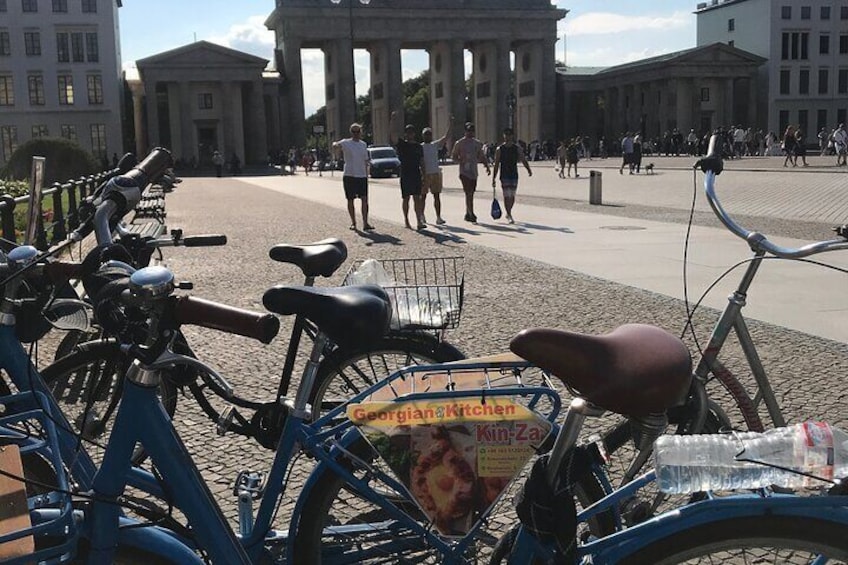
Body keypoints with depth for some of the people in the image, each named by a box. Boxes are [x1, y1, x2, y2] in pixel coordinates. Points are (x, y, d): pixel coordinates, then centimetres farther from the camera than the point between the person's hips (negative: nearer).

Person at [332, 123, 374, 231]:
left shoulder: (363, 144, 14)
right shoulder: (346, 143, 0)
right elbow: (336, 146, -14)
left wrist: (366, 175, 15)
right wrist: (335, 145, -39)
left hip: (362, 176, 3)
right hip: (349, 175, -3)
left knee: (364, 199, -5)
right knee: (350, 200, 3)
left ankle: (365, 223, -7)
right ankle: (353, 222, 13)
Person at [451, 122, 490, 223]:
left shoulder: (477, 143, 12)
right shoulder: (459, 143, -2)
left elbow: (481, 156, 19)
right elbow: (453, 157, 1)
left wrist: (487, 165, 6)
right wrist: (461, 161, -18)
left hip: (474, 172, 5)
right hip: (464, 172, -5)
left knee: (471, 194, 9)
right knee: (468, 193, -13)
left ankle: (468, 214, 18)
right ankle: (471, 215, -15)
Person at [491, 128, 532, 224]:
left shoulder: (517, 148, 5)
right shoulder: (499, 149, -1)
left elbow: (523, 160, 2)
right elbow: (496, 164, 0)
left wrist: (528, 170, -14)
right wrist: (493, 178, -4)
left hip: (514, 175, 3)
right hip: (504, 176, -3)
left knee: (512, 196, 9)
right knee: (507, 196, -9)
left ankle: (508, 213, 27)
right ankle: (509, 216, -6)